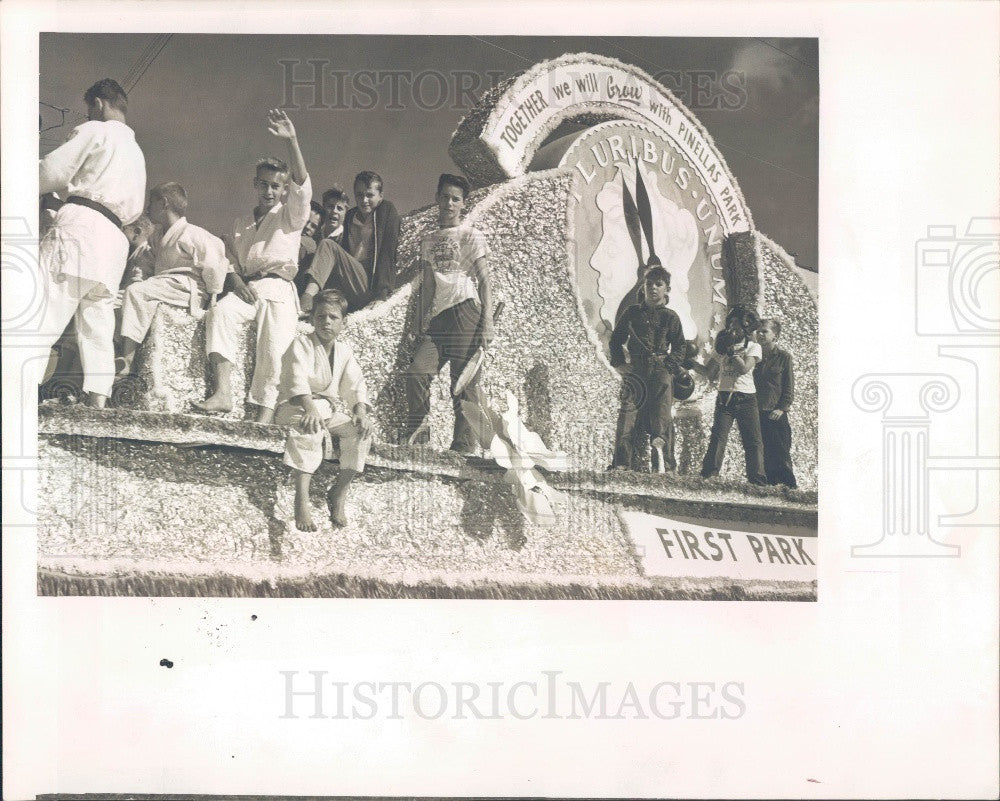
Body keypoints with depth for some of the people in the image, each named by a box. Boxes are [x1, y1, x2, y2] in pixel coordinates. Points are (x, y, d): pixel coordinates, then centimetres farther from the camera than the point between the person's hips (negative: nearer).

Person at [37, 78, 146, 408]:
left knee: (43, 312, -15)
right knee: (97, 324, 7)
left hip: (79, 224, -8)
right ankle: (98, 402, 0)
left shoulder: (94, 132, 4)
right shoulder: (137, 152, 28)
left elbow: (53, 170, -2)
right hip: (113, 241, 8)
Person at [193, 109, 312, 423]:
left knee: (274, 349, -24)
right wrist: (235, 281, -4)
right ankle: (222, 393, -41)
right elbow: (230, 260, 21)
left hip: (278, 288, -3)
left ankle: (263, 414, -26)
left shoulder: (290, 216, 14)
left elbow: (302, 186, -4)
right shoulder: (242, 224, 28)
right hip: (246, 288, 3)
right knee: (219, 312, -30)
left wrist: (291, 141, -17)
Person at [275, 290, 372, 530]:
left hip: (327, 411, 6)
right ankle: (301, 499, -49)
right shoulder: (302, 344, -8)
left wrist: (360, 411, -21)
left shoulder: (344, 351, 10)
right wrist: (309, 407, -46)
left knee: (362, 429, -19)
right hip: (295, 406, -6)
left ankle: (339, 492, -10)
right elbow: (298, 378, -26)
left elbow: (355, 384, 1)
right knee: (309, 425, -40)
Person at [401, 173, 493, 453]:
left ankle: (464, 447, -4)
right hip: (436, 318, 5)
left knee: (464, 383, -7)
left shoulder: (471, 236, 5)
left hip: (464, 313, -5)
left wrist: (487, 323, -9)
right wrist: (421, 323, 14)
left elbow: (485, 282, 0)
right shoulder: (428, 241, 21)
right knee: (417, 371, -14)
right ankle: (413, 430, -2)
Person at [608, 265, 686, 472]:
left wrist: (669, 364, -6)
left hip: (661, 375, -1)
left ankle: (663, 466, -3)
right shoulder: (632, 313, 13)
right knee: (627, 418, -9)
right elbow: (615, 340, 19)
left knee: (661, 421, -6)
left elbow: (680, 347, 9)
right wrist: (619, 363, 7)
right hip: (634, 373, 1)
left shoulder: (670, 317, 8)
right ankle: (626, 466, -7)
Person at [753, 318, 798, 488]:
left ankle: (789, 485, 4)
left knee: (781, 452, -3)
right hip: (757, 412, 4)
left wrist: (782, 408, -10)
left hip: (776, 414, -4)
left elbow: (789, 386, -1)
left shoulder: (784, 356, 0)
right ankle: (771, 482, 12)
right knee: (764, 454, 5)